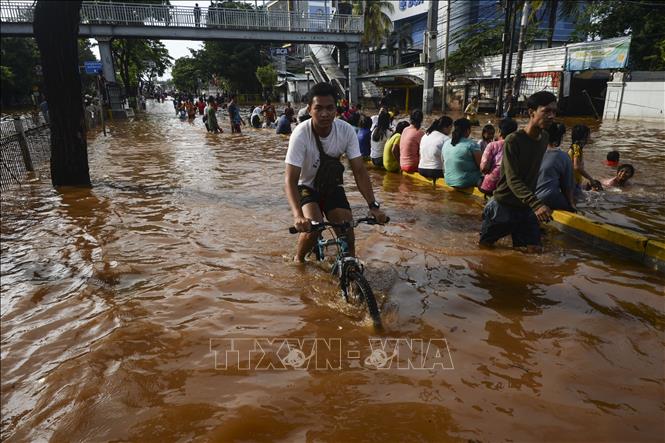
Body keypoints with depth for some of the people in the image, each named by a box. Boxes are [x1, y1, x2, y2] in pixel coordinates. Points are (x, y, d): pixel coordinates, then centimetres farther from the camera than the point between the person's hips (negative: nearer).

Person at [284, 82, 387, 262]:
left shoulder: (346, 130, -20)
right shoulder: (301, 134, -29)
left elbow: (359, 170, -16)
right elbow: (290, 179, -32)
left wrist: (373, 205, -27)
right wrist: (298, 216, -48)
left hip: (332, 187, 3)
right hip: (307, 187, -3)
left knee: (347, 230, -13)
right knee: (312, 228, -25)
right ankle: (298, 258, 7)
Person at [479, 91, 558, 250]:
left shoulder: (544, 138, 1)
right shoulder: (513, 140, -21)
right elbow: (513, 180, -26)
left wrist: (532, 203, 16)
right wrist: (536, 204, -37)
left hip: (526, 206, 6)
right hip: (504, 203, -6)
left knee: (534, 249, 1)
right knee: (485, 244, 7)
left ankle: (514, 231, 27)